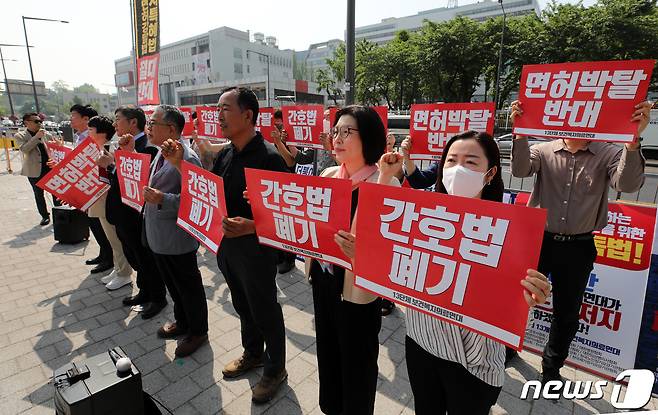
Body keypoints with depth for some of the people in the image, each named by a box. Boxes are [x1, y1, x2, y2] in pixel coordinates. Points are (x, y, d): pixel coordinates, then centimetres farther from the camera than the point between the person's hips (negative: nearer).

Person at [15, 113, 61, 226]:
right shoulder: (20, 136, 0)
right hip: (35, 170, -1)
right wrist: (37, 137, -19)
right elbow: (24, 149, -16)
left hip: (51, 168, 2)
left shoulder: (46, 134, 7)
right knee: (38, 194, 7)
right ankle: (45, 216, 18)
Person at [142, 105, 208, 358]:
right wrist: (150, 194, 7)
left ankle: (198, 332, 29)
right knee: (173, 285, 24)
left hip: (177, 239, -9)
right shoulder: (162, 153, 9)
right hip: (158, 236, 10)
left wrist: (163, 199, -32)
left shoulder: (186, 158, -22)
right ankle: (182, 322, 45)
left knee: (189, 287, 9)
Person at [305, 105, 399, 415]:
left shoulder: (386, 184, -18)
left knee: (357, 363, 16)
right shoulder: (328, 175, 2)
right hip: (323, 278, 7)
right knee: (327, 352, 26)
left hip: (358, 287, -6)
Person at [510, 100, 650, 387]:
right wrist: (520, 131, -34)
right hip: (539, 241, -1)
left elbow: (628, 184, -19)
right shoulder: (544, 151, -2)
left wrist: (633, 138, -32)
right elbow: (520, 170, -21)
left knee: (567, 314, 15)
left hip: (578, 247, 2)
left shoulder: (609, 154, -1)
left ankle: (552, 367, 39)